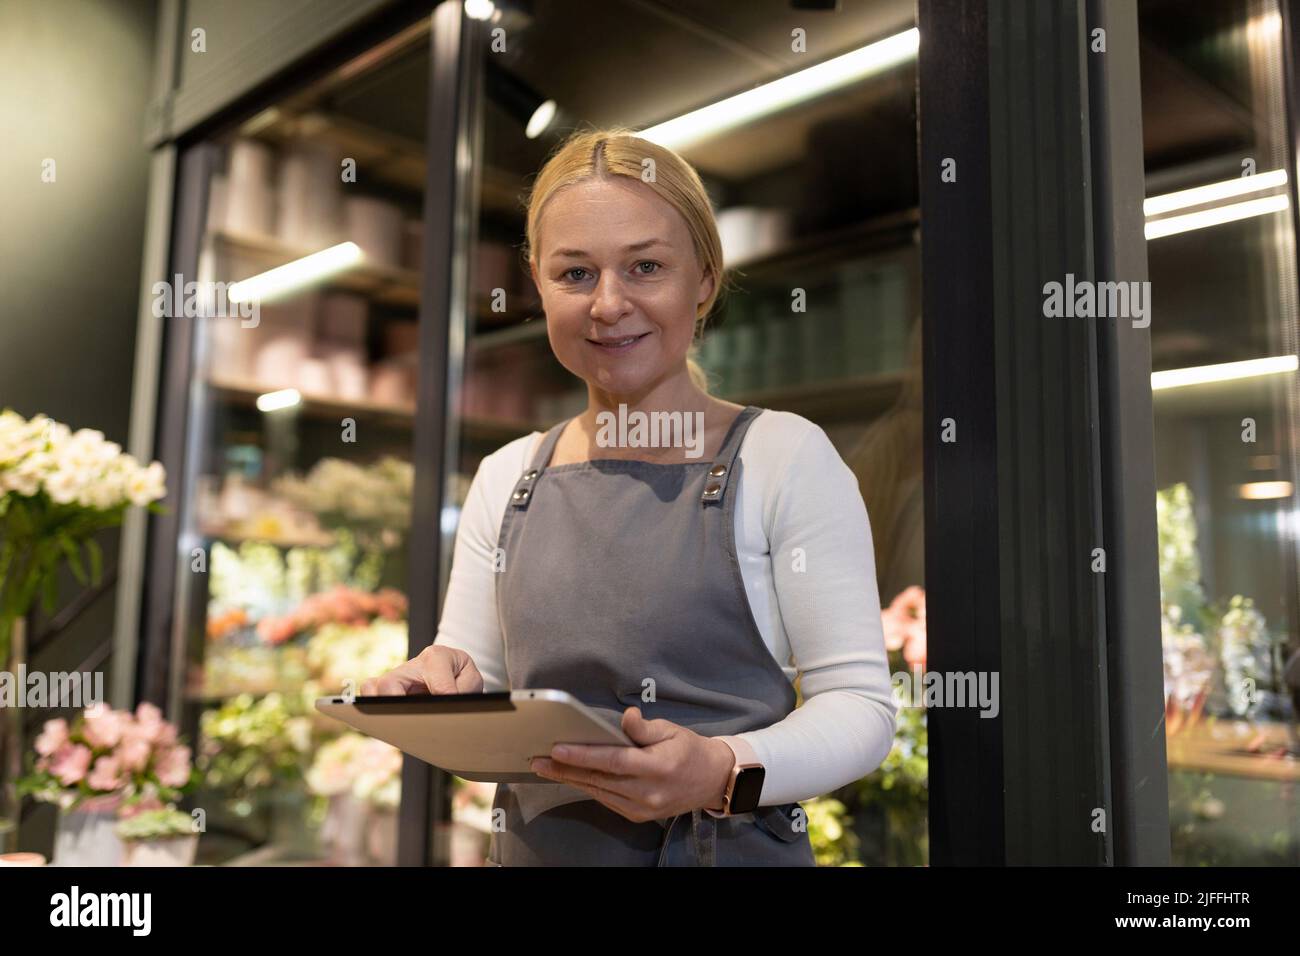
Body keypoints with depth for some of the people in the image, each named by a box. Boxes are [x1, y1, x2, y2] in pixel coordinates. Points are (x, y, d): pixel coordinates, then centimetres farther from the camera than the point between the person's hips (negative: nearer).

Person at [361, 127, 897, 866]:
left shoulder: (784, 457, -10)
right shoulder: (506, 479, 2)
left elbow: (860, 704, -12)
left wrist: (727, 773, -29)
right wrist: (445, 697, -15)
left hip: (730, 848, -3)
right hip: (533, 846, 4)